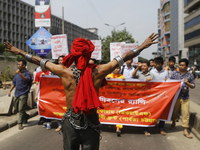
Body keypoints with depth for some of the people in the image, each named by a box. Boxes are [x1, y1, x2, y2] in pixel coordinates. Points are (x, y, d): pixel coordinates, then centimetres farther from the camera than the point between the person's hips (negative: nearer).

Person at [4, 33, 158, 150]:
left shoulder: (65, 72, -11)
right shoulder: (98, 72, -13)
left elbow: (40, 61, 2)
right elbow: (123, 58, -5)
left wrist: (18, 51, 17)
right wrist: (143, 46, 6)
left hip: (70, 122, 1)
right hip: (91, 122, -1)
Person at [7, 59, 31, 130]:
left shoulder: (27, 73, -8)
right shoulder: (17, 73, 13)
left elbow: (26, 80, -28)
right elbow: (14, 83, 20)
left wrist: (20, 74, -38)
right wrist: (10, 91, 15)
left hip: (23, 94, -7)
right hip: (16, 94, 7)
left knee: (21, 110, -7)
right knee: (16, 109, 15)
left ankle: (20, 124, 5)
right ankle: (26, 116, 37)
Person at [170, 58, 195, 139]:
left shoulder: (190, 75, 1)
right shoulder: (174, 74, 1)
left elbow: (193, 86, 1)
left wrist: (187, 83, -16)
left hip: (185, 98, 0)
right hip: (176, 96, 1)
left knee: (186, 113, -2)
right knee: (174, 111, 14)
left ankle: (185, 131, 6)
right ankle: (173, 123, 41)